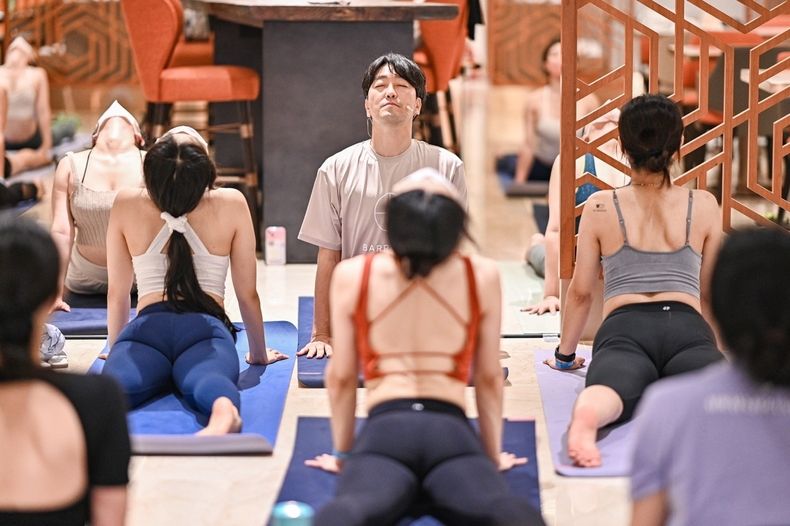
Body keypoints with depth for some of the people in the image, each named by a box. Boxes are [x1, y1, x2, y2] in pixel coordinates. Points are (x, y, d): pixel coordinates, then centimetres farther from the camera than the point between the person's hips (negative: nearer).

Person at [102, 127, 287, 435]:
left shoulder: (126, 205, 12)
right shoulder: (231, 204, 8)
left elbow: (116, 293, 19)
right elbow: (247, 294, 14)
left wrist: (115, 350, 35)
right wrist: (259, 354, 28)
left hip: (146, 331, 1)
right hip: (205, 331, -1)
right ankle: (224, 414, -64)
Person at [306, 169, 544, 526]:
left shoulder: (351, 275, 10)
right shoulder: (483, 276, 10)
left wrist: (342, 453, 27)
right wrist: (494, 454, 29)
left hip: (384, 432, 0)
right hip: (452, 434, 0)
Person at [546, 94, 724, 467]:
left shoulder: (600, 207, 15)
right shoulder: (704, 206, 18)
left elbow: (580, 292, 19)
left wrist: (565, 355, 33)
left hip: (624, 328, 0)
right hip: (687, 326, 0)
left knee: (613, 391, -28)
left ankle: (585, 415, -64)